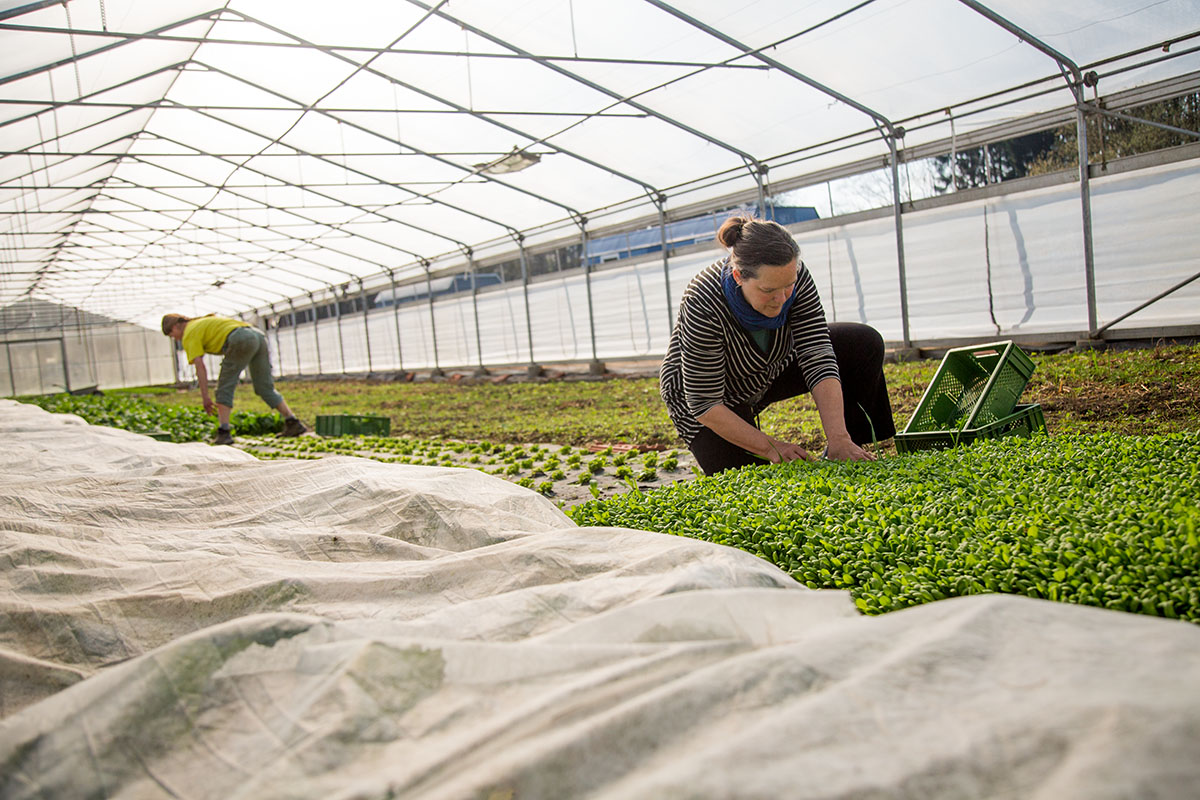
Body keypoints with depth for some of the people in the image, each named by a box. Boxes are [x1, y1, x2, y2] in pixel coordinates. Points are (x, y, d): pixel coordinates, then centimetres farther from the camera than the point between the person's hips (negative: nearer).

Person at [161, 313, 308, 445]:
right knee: (265, 388, 13)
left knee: (225, 388, 2)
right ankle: (293, 422, 6)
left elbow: (200, 367, 0)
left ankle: (224, 433, -6)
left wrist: (205, 398, -1)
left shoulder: (189, 334, 11)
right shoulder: (205, 321, 35)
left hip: (240, 341, -8)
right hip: (259, 335, 8)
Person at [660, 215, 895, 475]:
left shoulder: (793, 276, -24)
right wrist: (772, 448, -33)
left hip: (768, 372, 5)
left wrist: (839, 440, -35)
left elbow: (818, 357, -27)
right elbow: (704, 404, -31)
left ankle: (842, 455, 2)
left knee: (865, 345, -10)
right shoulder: (704, 307, -36)